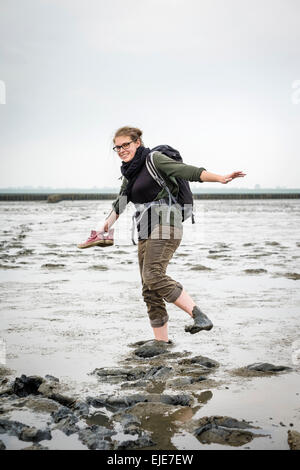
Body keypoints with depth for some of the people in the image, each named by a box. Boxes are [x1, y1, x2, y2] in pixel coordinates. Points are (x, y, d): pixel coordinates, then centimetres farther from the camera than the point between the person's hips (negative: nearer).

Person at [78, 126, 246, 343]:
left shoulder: (153, 159, -2)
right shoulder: (129, 173, 21)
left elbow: (187, 171, -12)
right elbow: (120, 204, 32)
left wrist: (220, 178, -23)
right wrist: (104, 228, 35)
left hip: (165, 224, -8)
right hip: (146, 231, 8)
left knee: (153, 276, -27)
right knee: (150, 290, 3)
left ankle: (200, 316, -28)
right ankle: (162, 343, 7)